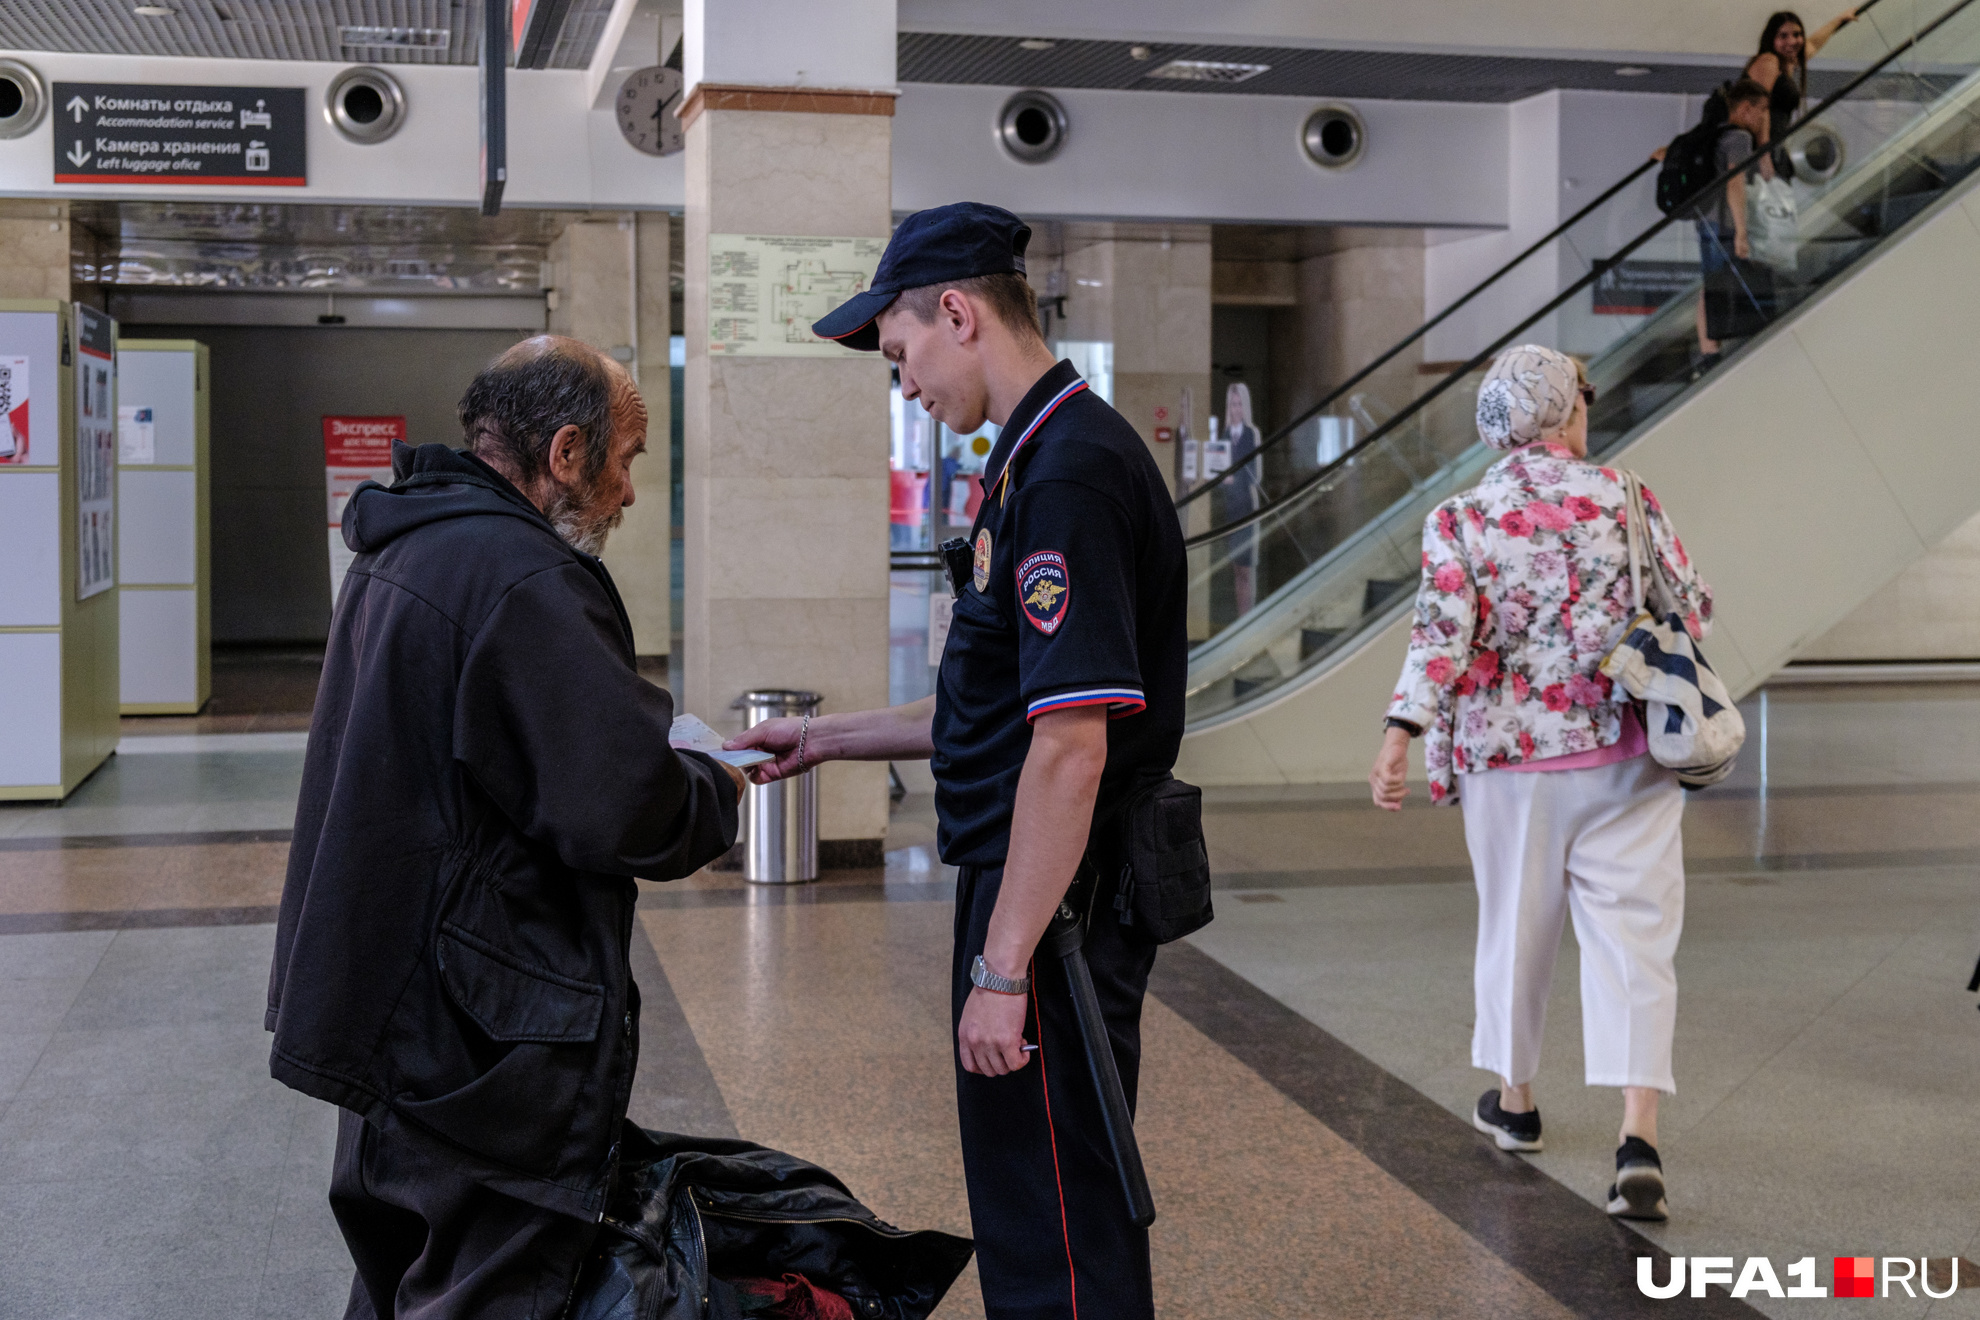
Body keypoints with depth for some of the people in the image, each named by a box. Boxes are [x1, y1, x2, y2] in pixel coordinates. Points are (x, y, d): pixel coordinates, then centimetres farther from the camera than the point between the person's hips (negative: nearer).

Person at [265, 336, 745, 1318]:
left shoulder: (399, 551, 11)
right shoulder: (521, 577, -22)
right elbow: (630, 810, -24)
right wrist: (719, 791, -3)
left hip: (388, 1005, 10)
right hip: (486, 1041, -10)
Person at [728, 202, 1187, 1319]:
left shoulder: (1069, 471, -19)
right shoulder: (1046, 456, 14)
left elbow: (1070, 747, -24)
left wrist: (1002, 970, -22)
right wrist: (834, 737, 23)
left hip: (1054, 913, -10)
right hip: (1036, 898, 10)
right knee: (1031, 1225, 21)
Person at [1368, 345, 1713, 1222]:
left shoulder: (1462, 521, -5)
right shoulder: (1626, 503, -2)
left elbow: (1441, 634, -18)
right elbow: (1694, 610, 6)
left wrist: (1401, 734, -23)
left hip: (1512, 762, 0)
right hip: (1626, 756, 0)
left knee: (1516, 928, 16)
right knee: (1632, 933, -1)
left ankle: (1514, 1101, 34)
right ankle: (1638, 1136, -13)